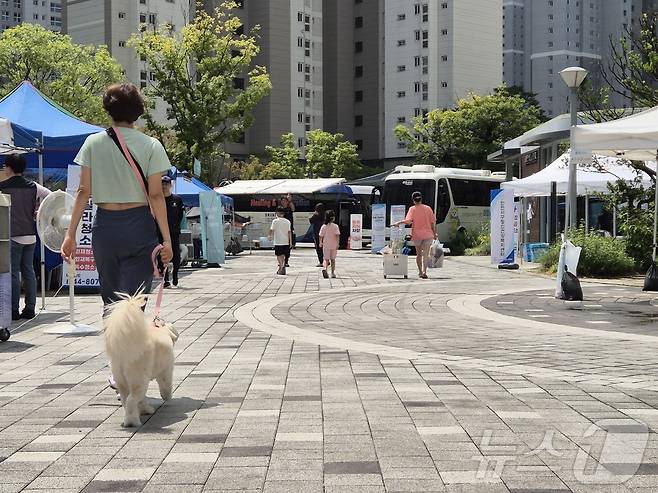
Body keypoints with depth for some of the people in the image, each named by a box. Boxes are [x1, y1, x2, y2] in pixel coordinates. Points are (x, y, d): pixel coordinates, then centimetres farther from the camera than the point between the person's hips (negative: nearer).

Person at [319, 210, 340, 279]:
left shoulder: (323, 226, -2)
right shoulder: (335, 226, -7)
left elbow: (321, 236, 1)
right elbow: (337, 235, -15)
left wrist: (320, 243, 15)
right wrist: (337, 243, -14)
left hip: (326, 245, 1)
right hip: (333, 245, -1)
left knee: (326, 259, 3)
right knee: (333, 259, 12)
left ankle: (324, 268, -26)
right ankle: (333, 273, 14)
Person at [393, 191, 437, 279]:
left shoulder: (412, 209, -4)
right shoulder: (428, 208, 4)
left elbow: (408, 221, -17)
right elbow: (433, 222, 5)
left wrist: (399, 223, -5)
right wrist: (434, 233, 13)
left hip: (417, 234, -1)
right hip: (428, 234, 1)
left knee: (419, 254, 16)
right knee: (426, 255, -3)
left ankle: (420, 272, 22)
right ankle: (424, 271, -21)